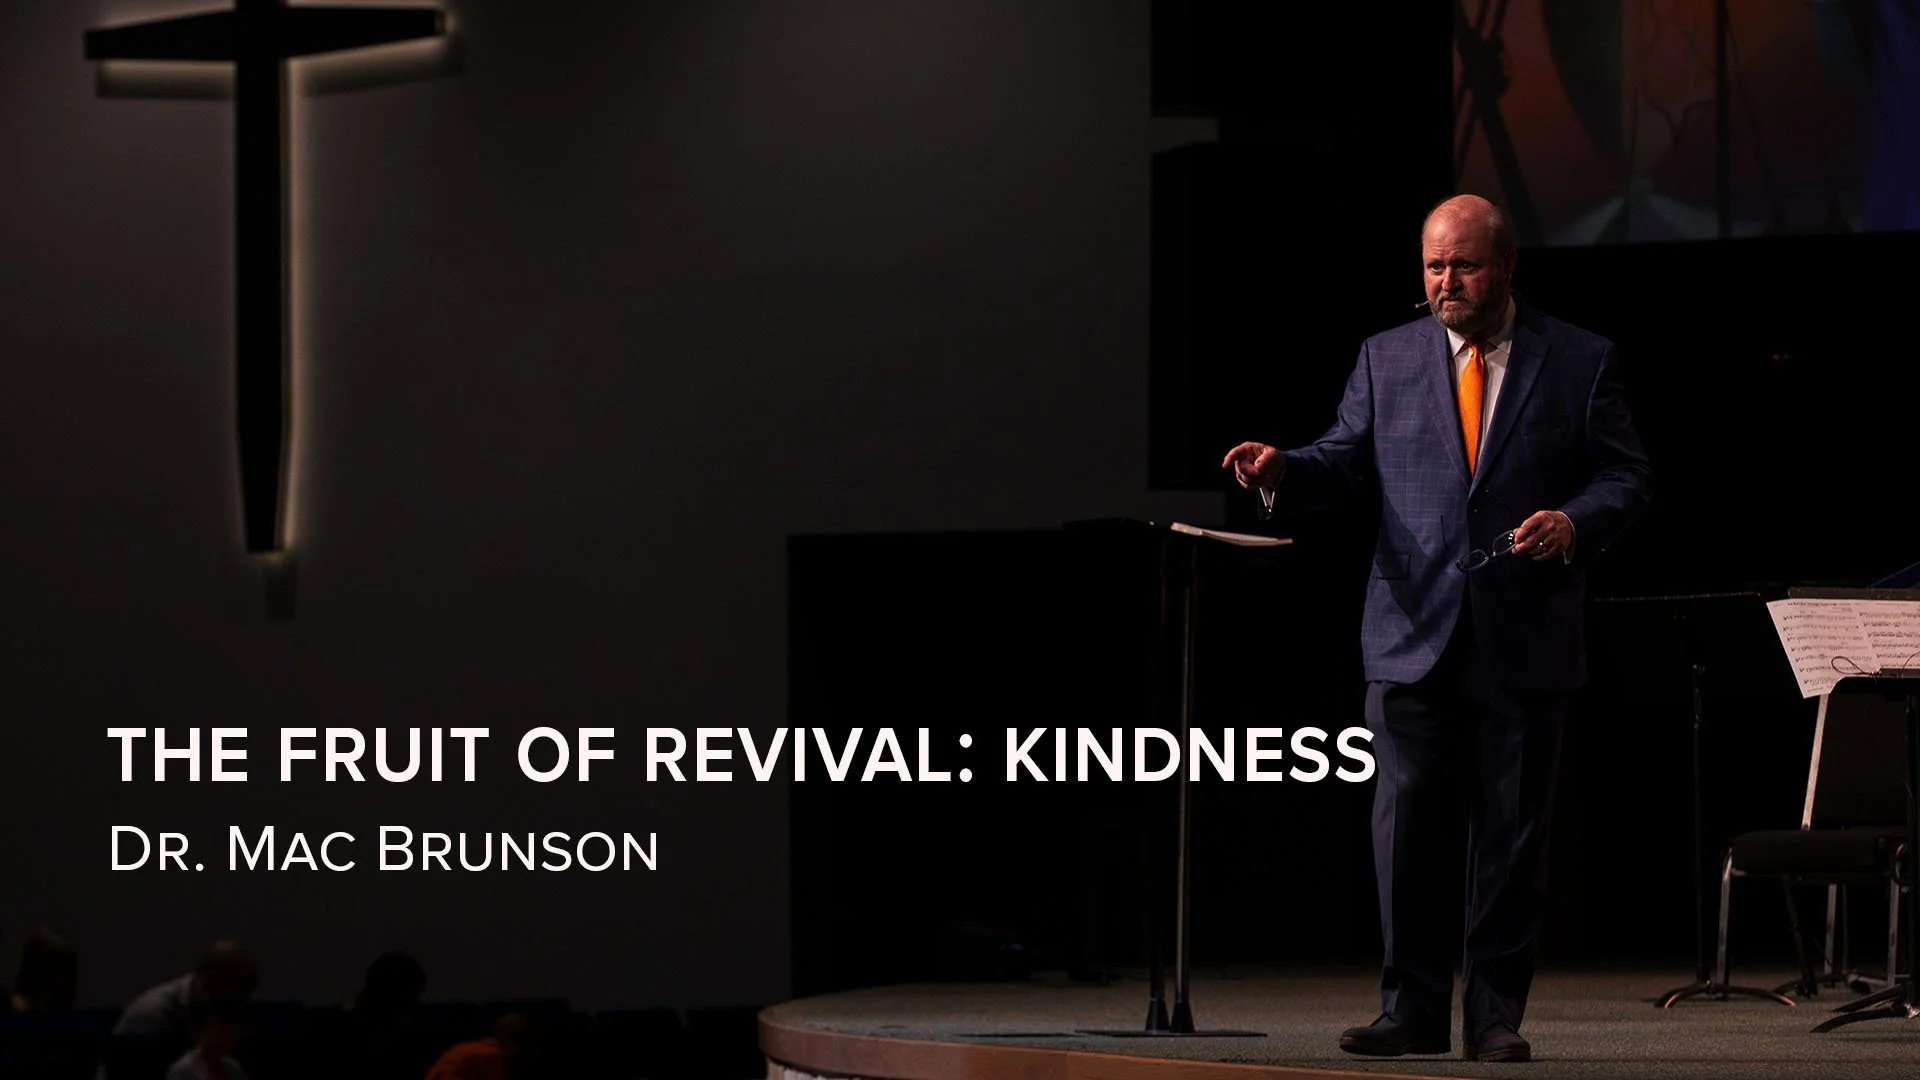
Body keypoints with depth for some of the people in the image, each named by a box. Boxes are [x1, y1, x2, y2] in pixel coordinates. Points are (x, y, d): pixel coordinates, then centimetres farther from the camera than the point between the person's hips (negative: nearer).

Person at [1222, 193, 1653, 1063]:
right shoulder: (1387, 358, 10)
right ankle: (1413, 1008, 5)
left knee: (1512, 837, 3)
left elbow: (1627, 477, 4)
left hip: (1526, 642, -1)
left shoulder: (1580, 363, 4)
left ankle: (1496, 1017, 9)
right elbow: (1346, 463, 8)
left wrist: (1575, 521, -15)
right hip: (1413, 637, 1)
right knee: (1406, 828, -3)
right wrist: (1282, 473, -12)